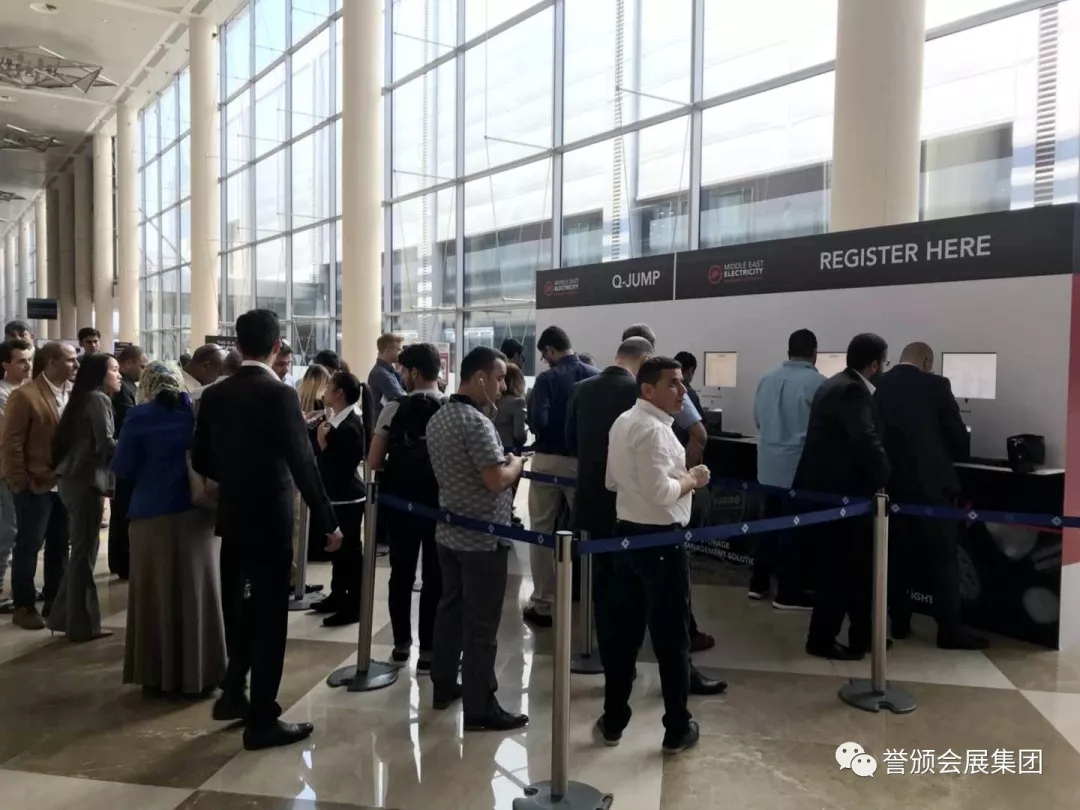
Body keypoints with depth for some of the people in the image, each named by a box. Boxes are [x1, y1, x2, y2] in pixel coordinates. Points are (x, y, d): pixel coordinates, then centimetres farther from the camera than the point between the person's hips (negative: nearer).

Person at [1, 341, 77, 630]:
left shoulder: (75, 394, 4)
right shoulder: (25, 396, -12)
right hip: (36, 487, -5)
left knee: (60, 547, 14)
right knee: (28, 547, 7)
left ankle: (54, 602, 26)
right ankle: (23, 606, 19)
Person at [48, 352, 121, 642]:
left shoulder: (85, 398, 18)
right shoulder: (98, 399, -10)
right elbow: (105, 444, -17)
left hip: (75, 479, 9)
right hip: (86, 481, -9)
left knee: (82, 549, 16)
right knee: (85, 551, -1)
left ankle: (65, 616, 24)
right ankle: (82, 624, 7)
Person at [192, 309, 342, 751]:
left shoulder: (214, 395, 2)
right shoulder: (280, 395, -16)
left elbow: (200, 460, 8)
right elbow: (303, 465, -18)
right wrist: (328, 522, -10)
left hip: (231, 518, 6)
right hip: (270, 520, -6)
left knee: (239, 610, 21)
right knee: (268, 616, 2)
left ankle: (234, 695, 36)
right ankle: (262, 720, 11)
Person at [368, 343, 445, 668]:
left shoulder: (395, 409, -8)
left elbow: (374, 462, -9)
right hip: (442, 503, 0)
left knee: (401, 573, 15)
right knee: (436, 577, 8)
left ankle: (401, 644, 27)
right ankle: (428, 650, 12)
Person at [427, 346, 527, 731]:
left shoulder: (438, 419, 8)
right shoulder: (476, 422, -20)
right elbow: (497, 480, -24)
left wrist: (504, 464, 14)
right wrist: (516, 463, -5)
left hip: (449, 532, 9)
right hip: (482, 538, -9)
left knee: (450, 609, 18)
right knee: (481, 623, -1)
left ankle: (443, 685, 29)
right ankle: (479, 708, 8)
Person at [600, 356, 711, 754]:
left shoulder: (622, 422, 10)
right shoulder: (653, 429, -19)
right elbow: (661, 492, -25)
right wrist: (692, 480, -10)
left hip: (626, 532, 9)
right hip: (660, 540, -9)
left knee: (623, 630, 14)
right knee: (671, 635, 5)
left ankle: (613, 720, 24)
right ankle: (677, 729, 18)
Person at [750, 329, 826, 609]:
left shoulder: (767, 380, 4)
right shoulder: (818, 383, -14)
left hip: (769, 465, 6)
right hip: (800, 467, -6)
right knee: (793, 528, 1)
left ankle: (759, 584, 22)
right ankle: (788, 593, 9)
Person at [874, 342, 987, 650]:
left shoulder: (877, 387, 4)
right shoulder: (935, 385, -5)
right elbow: (959, 437, -2)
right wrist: (948, 457, 18)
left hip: (890, 484, 4)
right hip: (931, 483, -4)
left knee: (897, 557, 12)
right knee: (944, 558, 4)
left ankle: (899, 622, 19)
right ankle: (950, 630, 6)